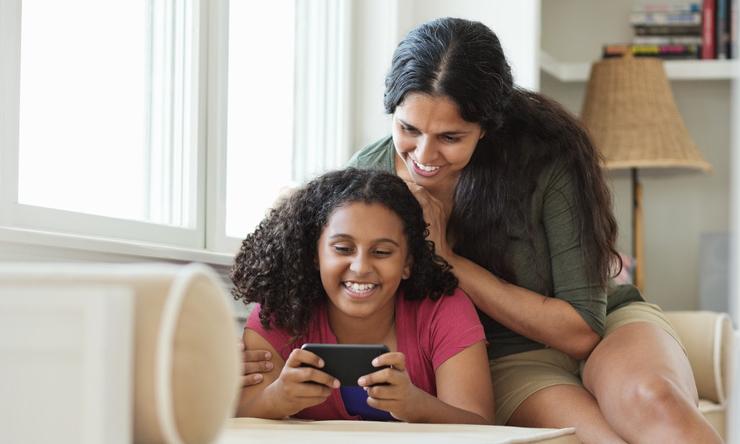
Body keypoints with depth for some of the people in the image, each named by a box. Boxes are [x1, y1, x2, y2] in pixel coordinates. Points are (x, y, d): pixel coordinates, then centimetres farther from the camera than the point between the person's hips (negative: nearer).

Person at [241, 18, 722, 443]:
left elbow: (582, 328, -18)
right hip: (511, 360, 1)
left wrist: (448, 261, -23)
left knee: (653, 400, -38)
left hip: (608, 324, -1)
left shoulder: (549, 159, -20)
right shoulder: (370, 174, -11)